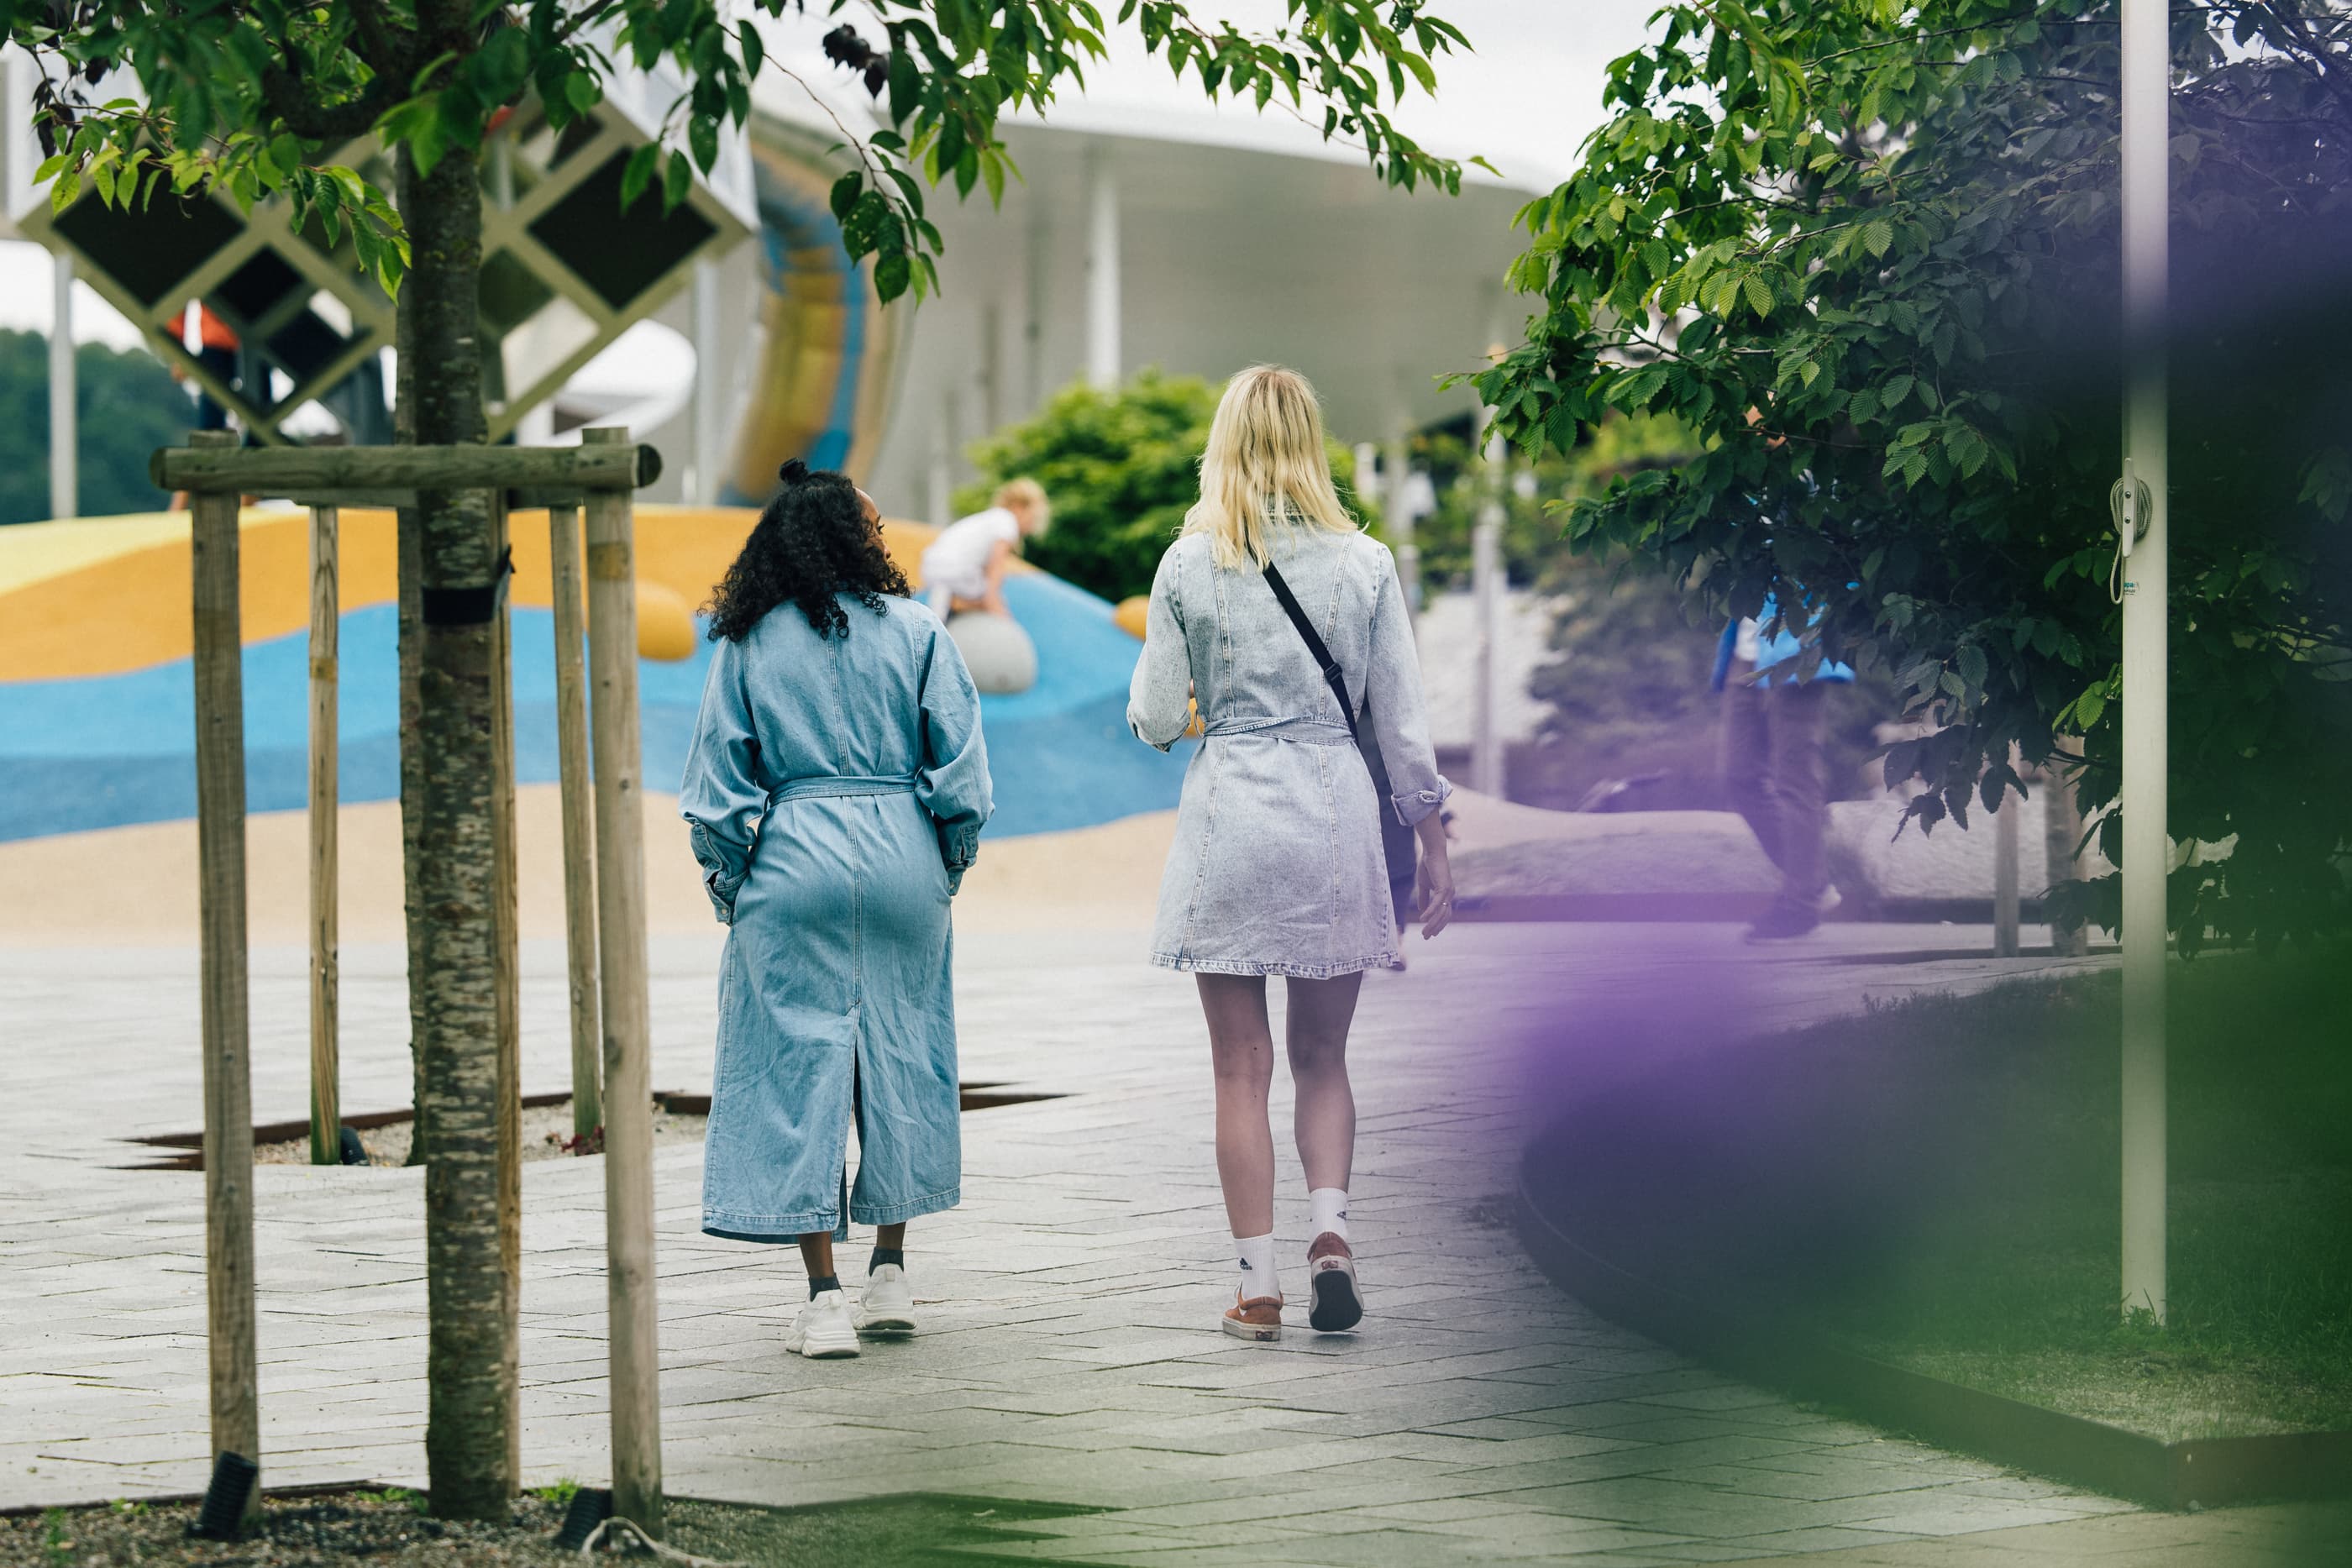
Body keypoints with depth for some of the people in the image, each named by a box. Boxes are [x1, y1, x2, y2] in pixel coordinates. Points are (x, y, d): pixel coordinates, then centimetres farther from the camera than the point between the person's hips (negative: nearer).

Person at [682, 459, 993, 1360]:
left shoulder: (747, 643, 2)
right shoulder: (913, 630, 1)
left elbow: (719, 779, 2)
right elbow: (959, 764, 0)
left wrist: (726, 881, 12)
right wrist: (954, 859, 13)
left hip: (790, 856, 0)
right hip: (899, 853, 1)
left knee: (798, 1058, 1)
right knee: (899, 1049, 13)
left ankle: (825, 1298, -3)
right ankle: (889, 1275, 19)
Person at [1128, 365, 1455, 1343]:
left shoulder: (1189, 565, -4)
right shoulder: (1364, 563, -1)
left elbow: (1153, 720, -1)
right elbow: (1400, 720, 2)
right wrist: (1432, 843, 10)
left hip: (1229, 814, -1)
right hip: (1336, 811, 1)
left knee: (1242, 1068, 5)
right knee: (1322, 1056, 15)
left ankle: (1257, 1286, 4)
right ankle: (1330, 1227, -7)